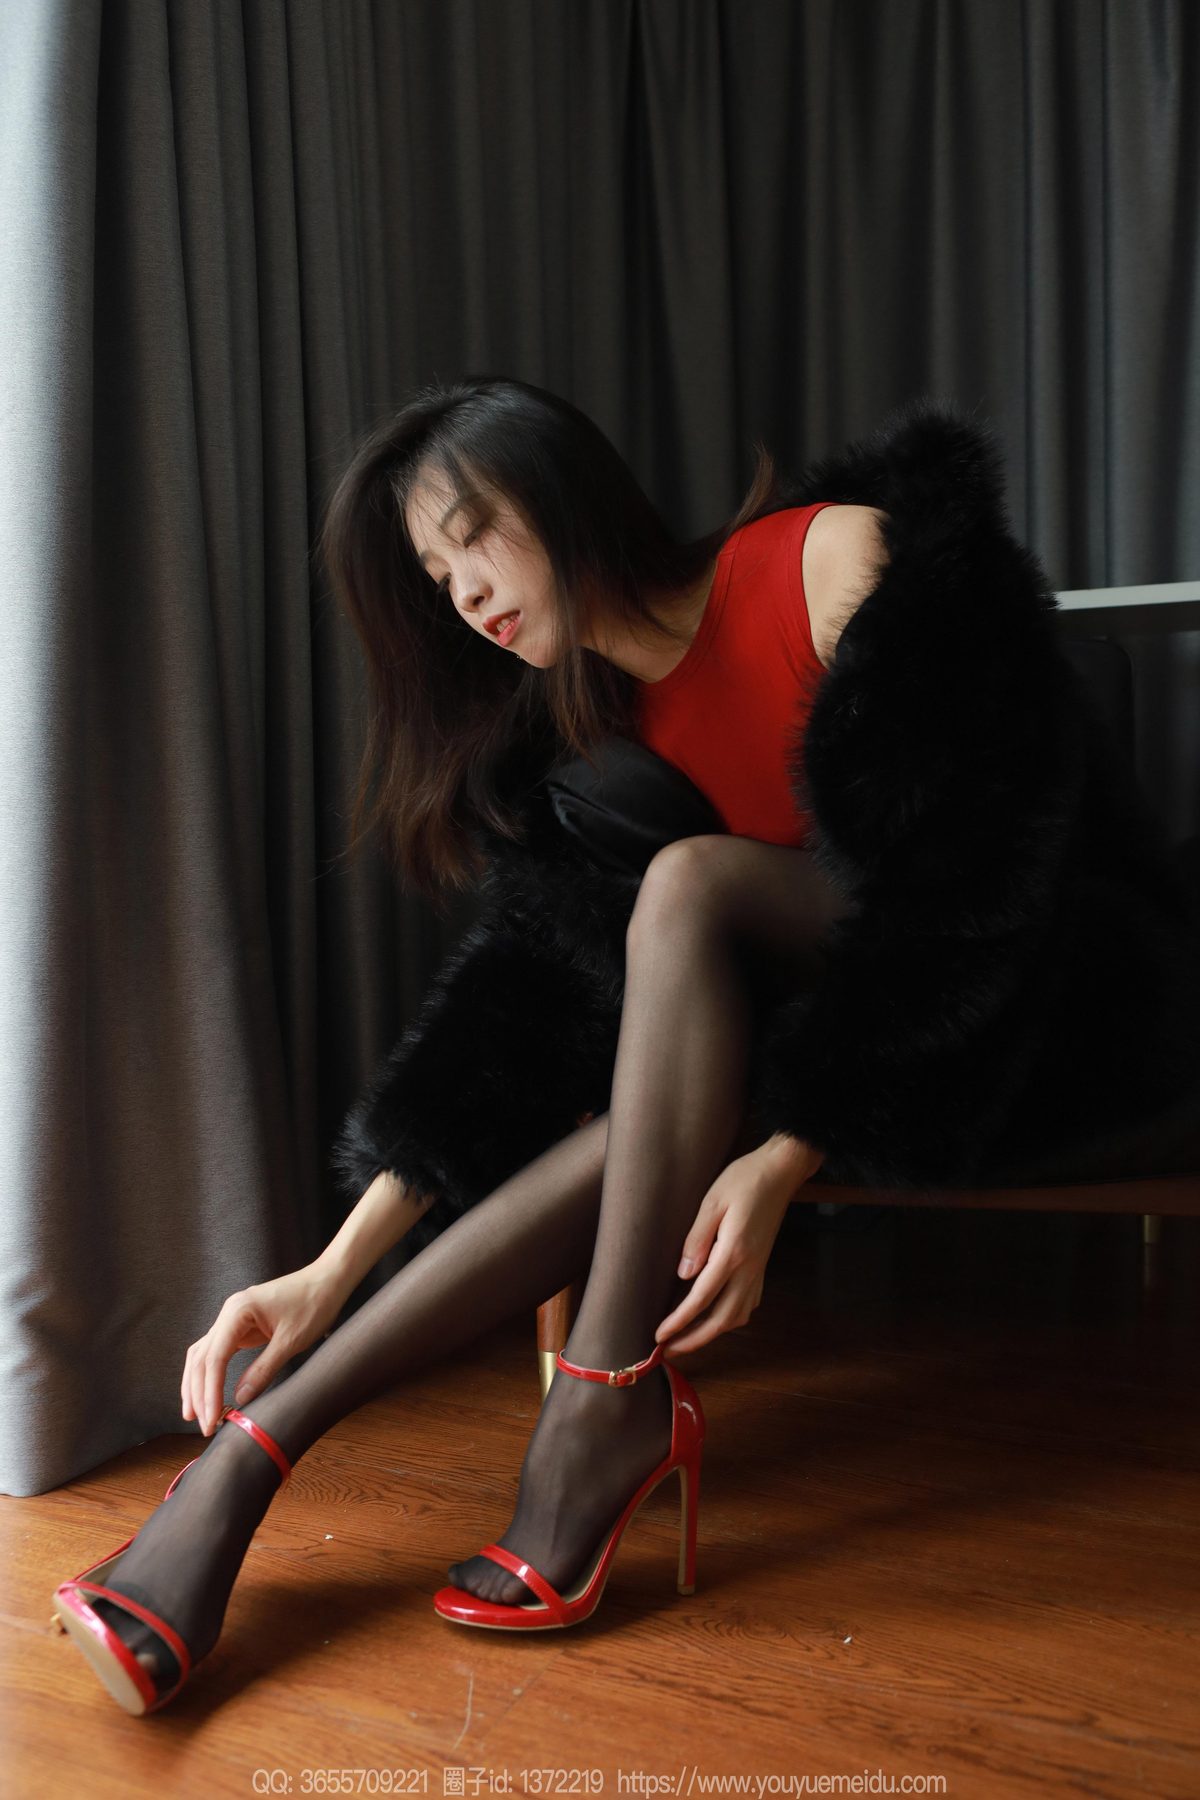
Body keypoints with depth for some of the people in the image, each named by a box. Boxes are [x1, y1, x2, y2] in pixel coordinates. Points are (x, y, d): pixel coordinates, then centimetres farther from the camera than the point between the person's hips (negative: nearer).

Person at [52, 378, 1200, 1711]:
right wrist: (336, 1269, -14)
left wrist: (785, 1159, -30)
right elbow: (521, 988, -4)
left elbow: (961, 873, -22)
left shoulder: (846, 556, -16)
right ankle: (244, 1463, -24)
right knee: (643, 1129, -26)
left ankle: (614, 1390, -27)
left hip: (1068, 996, -5)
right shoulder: (599, 731, 2)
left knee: (689, 880, -27)